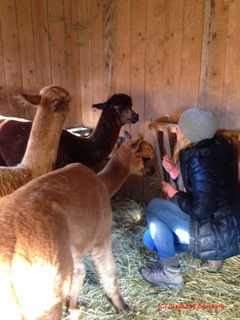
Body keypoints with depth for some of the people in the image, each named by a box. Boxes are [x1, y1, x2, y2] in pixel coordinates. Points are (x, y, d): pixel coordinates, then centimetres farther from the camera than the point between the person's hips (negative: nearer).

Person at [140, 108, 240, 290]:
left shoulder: (200, 160, -25)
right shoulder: (208, 149, 4)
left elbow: (200, 211, -28)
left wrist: (174, 194, -11)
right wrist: (175, 172, 0)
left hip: (221, 235, -9)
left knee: (155, 207, -9)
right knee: (151, 239, 11)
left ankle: (170, 274, 0)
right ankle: (211, 254, 16)